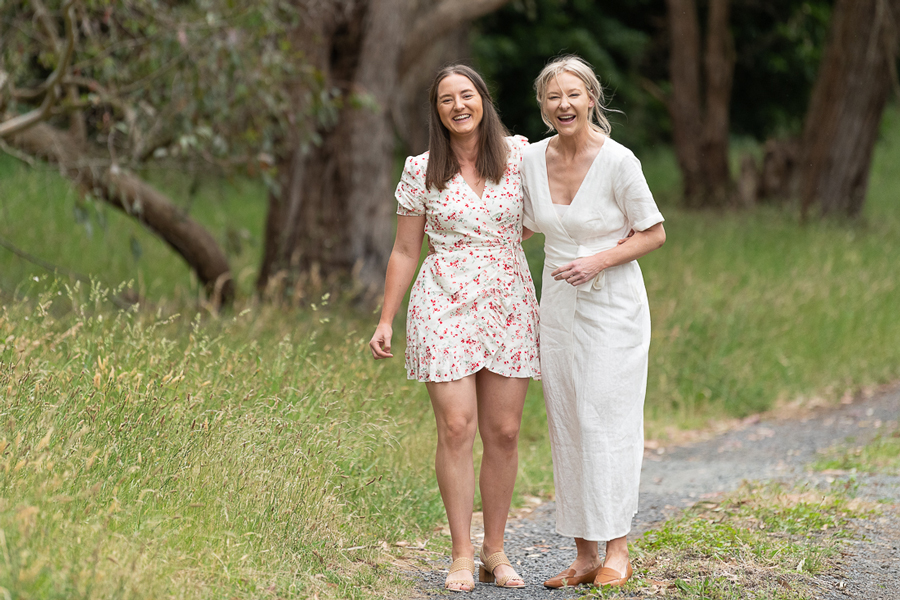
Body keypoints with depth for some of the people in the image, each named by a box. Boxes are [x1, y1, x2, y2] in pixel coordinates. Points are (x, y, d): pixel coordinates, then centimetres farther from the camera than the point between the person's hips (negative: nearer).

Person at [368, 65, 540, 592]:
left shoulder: (519, 154, 4)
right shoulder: (421, 172, 1)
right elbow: (406, 251, 7)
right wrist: (386, 320, 5)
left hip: (510, 304, 2)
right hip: (445, 305, -2)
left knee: (504, 433, 2)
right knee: (457, 428, -9)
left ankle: (495, 552, 12)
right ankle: (462, 555, -3)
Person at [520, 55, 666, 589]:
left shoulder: (618, 161, -14)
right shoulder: (534, 159, 2)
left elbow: (654, 233, -7)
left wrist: (598, 261, -17)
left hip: (612, 305, -5)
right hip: (559, 306, 5)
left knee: (607, 422, -6)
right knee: (567, 428, 5)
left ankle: (617, 552, 3)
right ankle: (585, 555, 11)